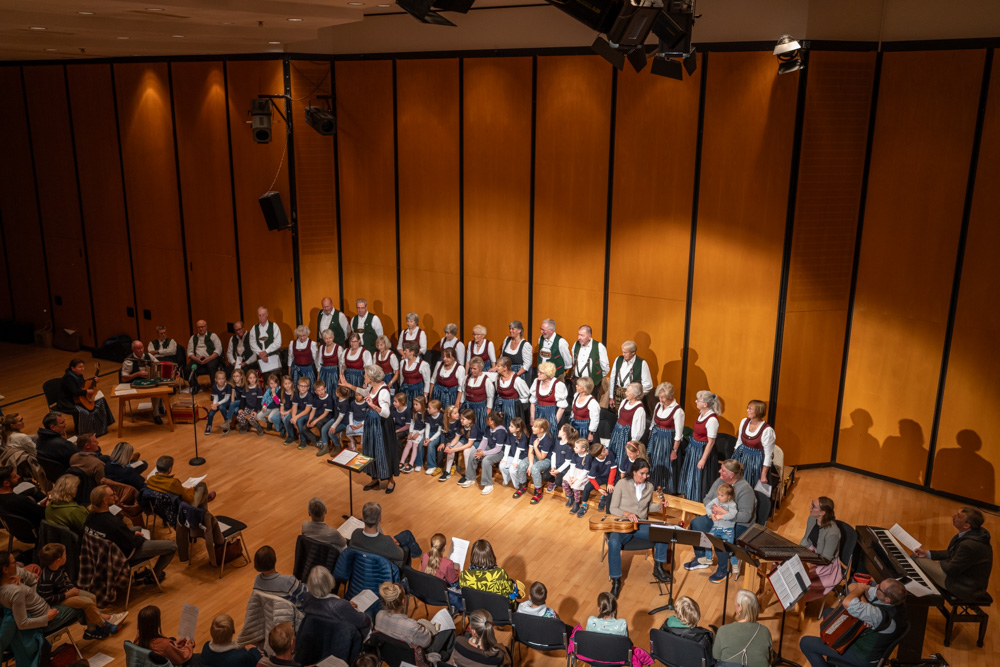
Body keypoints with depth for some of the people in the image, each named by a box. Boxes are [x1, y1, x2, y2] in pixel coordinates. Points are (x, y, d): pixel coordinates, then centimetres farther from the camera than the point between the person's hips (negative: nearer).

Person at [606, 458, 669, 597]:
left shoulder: (649, 487, 7)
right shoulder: (622, 484, -7)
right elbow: (612, 508, -6)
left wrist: (659, 505, -2)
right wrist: (626, 514, -25)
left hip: (641, 525, 4)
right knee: (614, 542, -36)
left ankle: (658, 568, -1)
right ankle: (616, 580, -20)